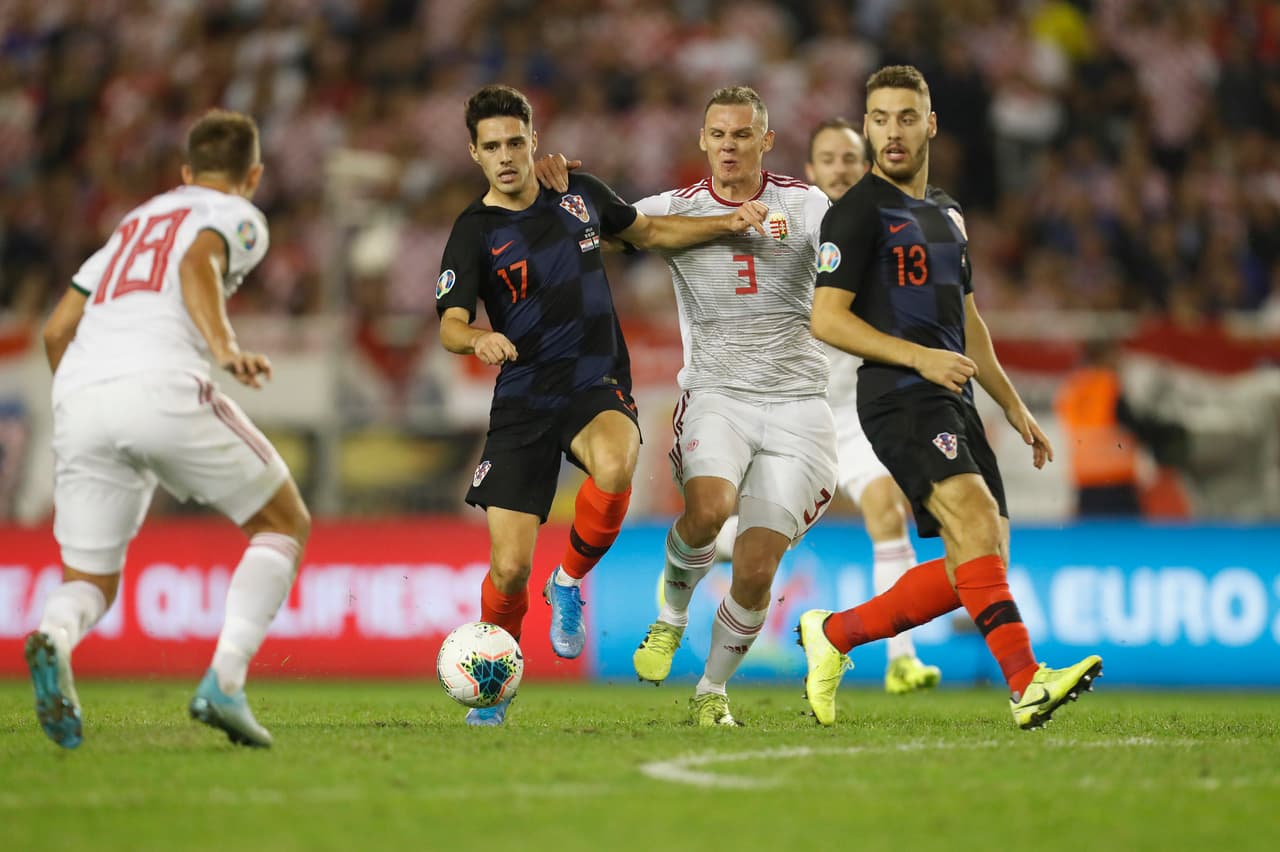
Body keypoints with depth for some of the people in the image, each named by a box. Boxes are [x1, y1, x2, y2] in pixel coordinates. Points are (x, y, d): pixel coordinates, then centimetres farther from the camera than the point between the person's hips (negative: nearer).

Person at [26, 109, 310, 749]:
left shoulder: (137, 222, 34)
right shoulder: (237, 216, 16)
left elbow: (57, 330, 30)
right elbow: (197, 263, -8)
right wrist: (225, 349, -24)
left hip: (79, 392, 5)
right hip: (162, 386, -5)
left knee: (90, 581, 13)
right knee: (285, 525, 13)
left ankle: (54, 639, -25)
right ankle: (224, 682, -7)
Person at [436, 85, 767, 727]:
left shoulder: (579, 193, 7)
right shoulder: (474, 232, -5)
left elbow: (647, 232, 24)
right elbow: (449, 324, -16)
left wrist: (728, 225, 13)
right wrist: (478, 338, -39)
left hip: (598, 386, 2)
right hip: (522, 401, -2)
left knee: (614, 466, -36)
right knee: (510, 567, -9)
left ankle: (569, 580, -7)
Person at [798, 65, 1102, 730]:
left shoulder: (947, 215, 21)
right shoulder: (858, 212, -4)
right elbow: (827, 319, -11)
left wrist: (1014, 406, 24)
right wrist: (920, 357, -20)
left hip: (954, 402, 8)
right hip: (899, 399, -8)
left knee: (982, 563, 1)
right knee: (975, 517, -27)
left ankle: (835, 633, 15)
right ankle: (1026, 682, -37)